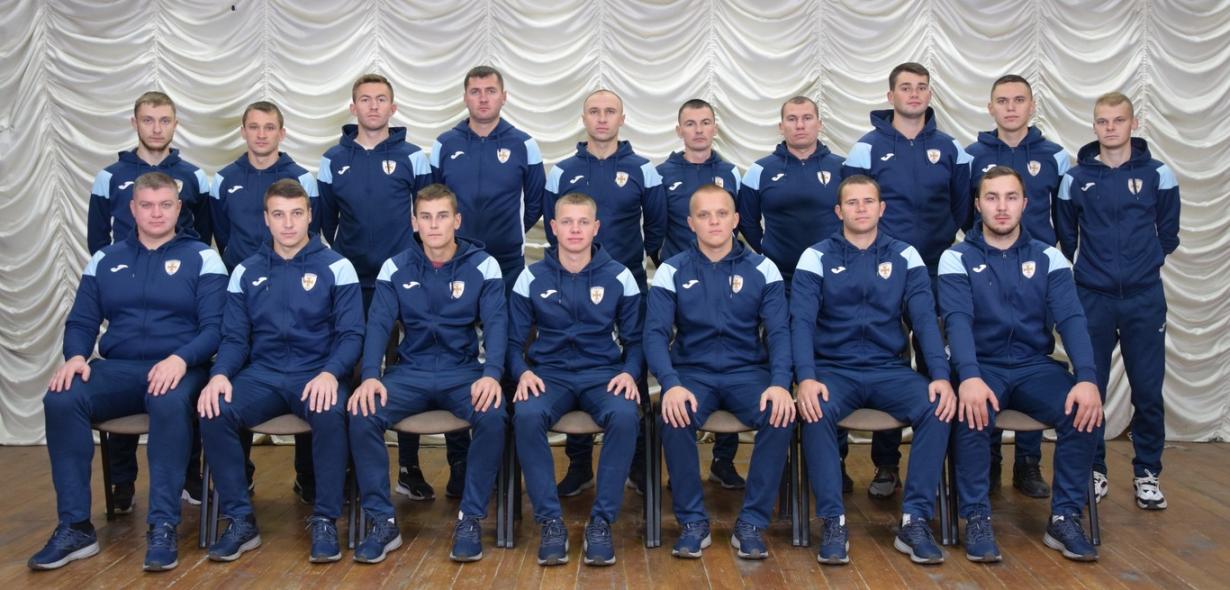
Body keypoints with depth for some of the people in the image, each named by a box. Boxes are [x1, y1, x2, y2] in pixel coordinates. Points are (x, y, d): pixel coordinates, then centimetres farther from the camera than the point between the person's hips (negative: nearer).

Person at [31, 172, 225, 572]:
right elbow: (81, 321, 14)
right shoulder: (105, 260, 18)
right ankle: (75, 527, -20)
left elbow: (215, 326, -4)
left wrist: (181, 358, -23)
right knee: (61, 399, -27)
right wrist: (76, 356, -9)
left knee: (170, 405, -39)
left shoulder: (202, 258, 5)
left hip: (178, 369, -3)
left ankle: (164, 526, -30)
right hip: (117, 369, 4)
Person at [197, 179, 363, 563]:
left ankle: (325, 520, -18)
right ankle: (240, 520, -12)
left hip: (318, 373, -3)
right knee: (214, 413, -26)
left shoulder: (336, 267, 3)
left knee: (330, 415, -36)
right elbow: (234, 338, 9)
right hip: (263, 374, 3)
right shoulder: (246, 271, 13)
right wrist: (220, 373, -13)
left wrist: (330, 373, -23)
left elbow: (351, 334, -3)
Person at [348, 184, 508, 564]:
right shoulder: (396, 267, 4)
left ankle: (471, 518, -14)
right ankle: (383, 521, -12)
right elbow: (378, 324, -2)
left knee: (493, 417, -33)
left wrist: (491, 373, -26)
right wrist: (370, 375, -20)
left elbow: (496, 323, -8)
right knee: (362, 415, -26)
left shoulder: (483, 265, -1)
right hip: (410, 372, 2)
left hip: (464, 372, -1)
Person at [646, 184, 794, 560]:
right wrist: (671, 384, -25)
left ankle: (752, 523, -14)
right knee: (675, 417, -32)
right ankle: (693, 521, -13)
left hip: (748, 371, 1)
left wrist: (780, 382, -22)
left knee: (781, 416, -29)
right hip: (693, 371, 0)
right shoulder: (672, 271, 2)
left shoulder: (762, 269, 4)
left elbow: (779, 331, -2)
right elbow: (655, 333, -6)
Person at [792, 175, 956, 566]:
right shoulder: (817, 257, 1)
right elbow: (802, 321, -8)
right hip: (833, 368, -1)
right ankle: (834, 522, -23)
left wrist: (941, 376, -17)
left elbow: (925, 319, -1)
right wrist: (806, 378, -25)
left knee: (937, 408, -27)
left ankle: (915, 521, -18)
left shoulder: (905, 256, 7)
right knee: (815, 412, -34)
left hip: (890, 370, 2)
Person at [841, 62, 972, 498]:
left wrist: (947, 244, 3)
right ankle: (886, 465, 9)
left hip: (936, 273, 2)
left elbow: (963, 207, 12)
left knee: (933, 363, 6)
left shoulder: (950, 149, 8)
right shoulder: (867, 148, 2)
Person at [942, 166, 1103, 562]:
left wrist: (1087, 378, -22)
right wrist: (969, 377, -32)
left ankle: (1065, 518, -10)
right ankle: (977, 518, -17)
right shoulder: (957, 258, 1)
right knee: (973, 414, -34)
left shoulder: (1049, 258, 8)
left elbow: (1071, 319, -4)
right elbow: (957, 320, -13)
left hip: (1035, 366, 2)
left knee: (1085, 412, -25)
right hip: (981, 366, -2)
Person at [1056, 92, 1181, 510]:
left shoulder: (1158, 175, 1)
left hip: (1145, 298, 0)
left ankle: (1147, 472, 17)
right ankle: (1093, 470, 19)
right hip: (1093, 298, 0)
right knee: (1090, 388, 5)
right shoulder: (1075, 179, 1)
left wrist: (1145, 262, 12)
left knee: (1148, 389, 2)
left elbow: (1168, 234, 12)